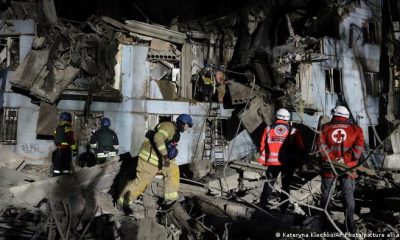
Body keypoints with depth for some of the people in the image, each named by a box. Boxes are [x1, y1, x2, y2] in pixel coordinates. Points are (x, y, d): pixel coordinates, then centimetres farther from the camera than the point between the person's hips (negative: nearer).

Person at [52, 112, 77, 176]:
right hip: (66, 150, -6)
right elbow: (71, 140, -15)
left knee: (57, 167, 7)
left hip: (57, 150, 6)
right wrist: (74, 149, -15)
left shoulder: (57, 128, 15)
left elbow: (55, 140, 20)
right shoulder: (68, 128, -7)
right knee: (66, 166, -1)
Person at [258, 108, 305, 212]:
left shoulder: (268, 129, 3)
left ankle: (262, 205, 15)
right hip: (288, 163, 0)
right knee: (286, 185, 12)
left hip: (272, 162, 1)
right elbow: (300, 148, 3)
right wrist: (298, 160, 14)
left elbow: (262, 146, 5)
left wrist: (264, 159, 16)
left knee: (269, 184, 14)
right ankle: (283, 209, 15)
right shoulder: (293, 131, 1)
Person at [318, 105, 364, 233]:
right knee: (348, 195, 9)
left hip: (329, 167, 1)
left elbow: (321, 146, -8)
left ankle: (322, 221, 22)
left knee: (326, 194, 12)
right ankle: (350, 225, 10)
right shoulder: (355, 129, 4)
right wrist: (345, 159, -14)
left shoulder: (325, 128, 3)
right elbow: (358, 148, -9)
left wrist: (332, 158, -11)